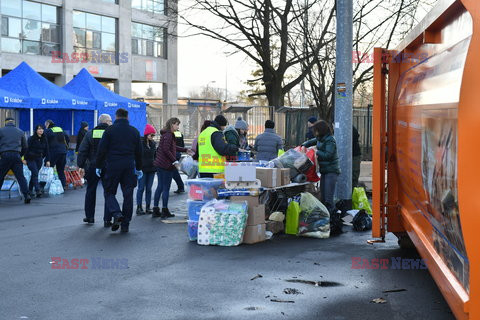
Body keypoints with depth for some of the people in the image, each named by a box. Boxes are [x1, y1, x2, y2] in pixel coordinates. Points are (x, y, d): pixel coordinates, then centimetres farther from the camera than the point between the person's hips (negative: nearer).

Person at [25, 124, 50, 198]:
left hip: (39, 159, 4)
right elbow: (27, 149, -7)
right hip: (31, 159, -4)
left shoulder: (44, 140, 7)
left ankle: (30, 190, 16)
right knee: (35, 173, -16)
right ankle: (38, 190, -23)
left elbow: (46, 151, 10)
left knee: (34, 174, 6)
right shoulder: (31, 139, -6)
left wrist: (47, 160, 4)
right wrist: (25, 159, -13)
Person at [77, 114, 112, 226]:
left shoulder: (90, 134, 2)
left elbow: (82, 151, -2)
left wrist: (81, 165, 1)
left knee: (91, 191, 17)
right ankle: (107, 220, 0)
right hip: (108, 168, -2)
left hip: (92, 167, 2)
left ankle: (89, 216, 24)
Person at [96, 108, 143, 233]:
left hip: (112, 166, -3)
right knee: (128, 194, 7)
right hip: (129, 166, 3)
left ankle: (116, 213, -16)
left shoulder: (110, 130, -2)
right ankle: (125, 224, 9)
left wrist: (98, 166, 5)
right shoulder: (134, 131, 9)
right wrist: (138, 168, 22)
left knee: (109, 192, 9)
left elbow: (101, 150, -4)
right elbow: (139, 152, 13)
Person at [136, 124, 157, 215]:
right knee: (141, 188, -2)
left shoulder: (153, 143, 12)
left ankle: (148, 207, 11)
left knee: (149, 188, 7)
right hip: (142, 169, -5)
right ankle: (139, 207, 3)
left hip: (151, 169, 5)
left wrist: (156, 167, 14)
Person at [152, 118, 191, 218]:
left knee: (160, 187, 13)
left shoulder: (166, 134, 16)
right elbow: (166, 150, -22)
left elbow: (174, 147, 26)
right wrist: (175, 161, -19)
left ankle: (155, 210, 16)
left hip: (159, 164, 10)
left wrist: (185, 150, 26)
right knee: (166, 188, -1)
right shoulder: (168, 135, -15)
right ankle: (165, 211, 5)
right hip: (166, 165, -10)